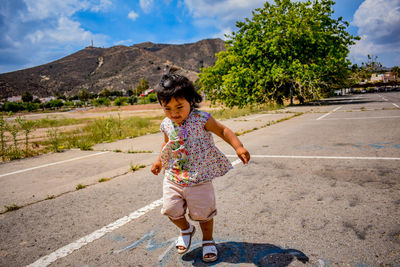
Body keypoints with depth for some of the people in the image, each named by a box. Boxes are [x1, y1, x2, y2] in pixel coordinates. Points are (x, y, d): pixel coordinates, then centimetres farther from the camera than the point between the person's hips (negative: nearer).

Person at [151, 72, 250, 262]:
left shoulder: (201, 119, -16)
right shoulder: (166, 125, -1)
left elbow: (222, 130, -11)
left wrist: (238, 147, -23)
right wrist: (159, 161, 18)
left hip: (199, 179, -4)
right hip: (173, 178, 4)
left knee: (203, 213, 7)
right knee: (171, 210, 5)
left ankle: (208, 241, 36)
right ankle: (185, 230, 39)